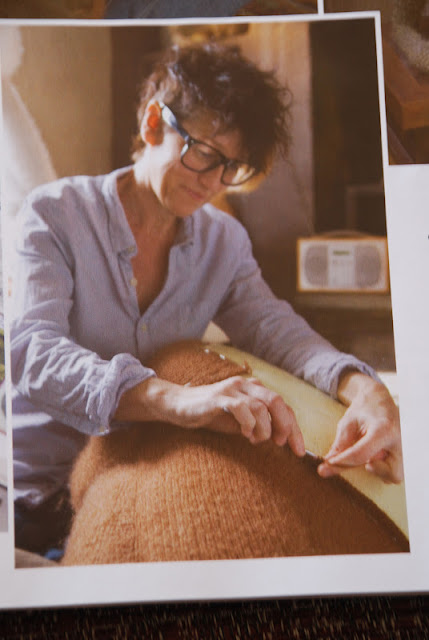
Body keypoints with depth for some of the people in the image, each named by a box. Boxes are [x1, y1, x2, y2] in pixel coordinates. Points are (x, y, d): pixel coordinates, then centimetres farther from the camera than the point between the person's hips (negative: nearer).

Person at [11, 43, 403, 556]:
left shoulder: (225, 242, 6)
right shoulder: (54, 215, -9)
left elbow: (276, 329, -6)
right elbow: (31, 351, -24)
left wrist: (365, 390, -29)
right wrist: (174, 399, -41)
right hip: (35, 492, -3)